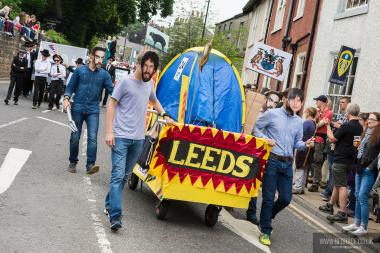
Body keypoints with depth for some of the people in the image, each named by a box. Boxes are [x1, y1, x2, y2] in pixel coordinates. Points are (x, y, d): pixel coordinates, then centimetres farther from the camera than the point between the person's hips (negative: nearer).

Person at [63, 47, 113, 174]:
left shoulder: (104, 74, 2)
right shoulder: (79, 70, 1)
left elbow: (111, 90, -4)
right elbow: (70, 87, 4)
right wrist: (66, 98, -11)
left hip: (93, 110, 0)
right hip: (77, 108, 0)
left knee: (92, 138, -13)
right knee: (75, 137, 7)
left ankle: (90, 165, -13)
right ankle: (73, 162, 24)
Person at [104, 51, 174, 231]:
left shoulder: (149, 84, 11)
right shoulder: (126, 82, -7)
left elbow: (154, 101, 33)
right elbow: (111, 106, -6)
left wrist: (165, 116, 26)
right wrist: (109, 132, -11)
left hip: (138, 138, 6)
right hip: (121, 137, -6)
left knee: (125, 175, 13)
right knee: (118, 175, -11)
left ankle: (110, 205, 28)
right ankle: (115, 215, -13)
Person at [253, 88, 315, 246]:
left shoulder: (298, 121, 12)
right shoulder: (272, 114, -3)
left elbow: (296, 143, 14)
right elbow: (256, 128, 3)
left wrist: (306, 144, -6)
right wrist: (265, 138, -14)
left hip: (287, 164, 5)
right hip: (272, 160, -5)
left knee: (286, 198, 7)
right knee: (268, 197, -1)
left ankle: (266, 217, 36)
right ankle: (265, 231, 14)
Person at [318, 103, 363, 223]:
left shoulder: (346, 126, -19)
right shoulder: (360, 128, 5)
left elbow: (332, 139, -13)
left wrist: (328, 126, -1)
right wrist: (339, 127, 19)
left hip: (340, 160, -8)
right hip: (350, 160, 8)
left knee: (341, 186, -7)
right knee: (338, 184, 19)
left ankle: (342, 213, -7)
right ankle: (330, 205, 32)